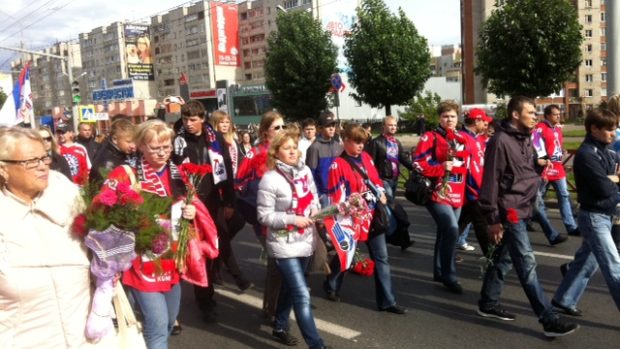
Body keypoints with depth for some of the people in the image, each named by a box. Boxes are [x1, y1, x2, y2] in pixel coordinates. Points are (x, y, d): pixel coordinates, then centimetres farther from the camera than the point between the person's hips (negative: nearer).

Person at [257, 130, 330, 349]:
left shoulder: (305, 171, 2)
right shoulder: (270, 179, -16)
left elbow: (313, 196, 17)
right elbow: (264, 217, -14)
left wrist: (315, 209, -5)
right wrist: (292, 219, -22)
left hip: (305, 241, 7)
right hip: (284, 245, -6)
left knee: (290, 288, 22)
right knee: (302, 296, -8)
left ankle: (280, 327, 43)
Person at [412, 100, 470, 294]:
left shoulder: (462, 139, 13)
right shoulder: (430, 137, -6)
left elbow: (467, 165, 19)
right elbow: (418, 163, -14)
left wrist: (466, 192, 10)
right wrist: (441, 168, -21)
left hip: (457, 195, 7)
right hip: (438, 194, -7)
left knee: (445, 232, 15)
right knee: (451, 230, -18)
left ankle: (439, 271, 29)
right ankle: (449, 275, -5)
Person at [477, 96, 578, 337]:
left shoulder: (525, 139, 12)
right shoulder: (500, 141, -15)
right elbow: (491, 181, -17)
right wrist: (493, 219, -17)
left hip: (522, 210, 9)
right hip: (509, 211, -9)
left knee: (503, 258, 16)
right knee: (527, 264, -6)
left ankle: (488, 303, 29)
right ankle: (549, 320, -1)